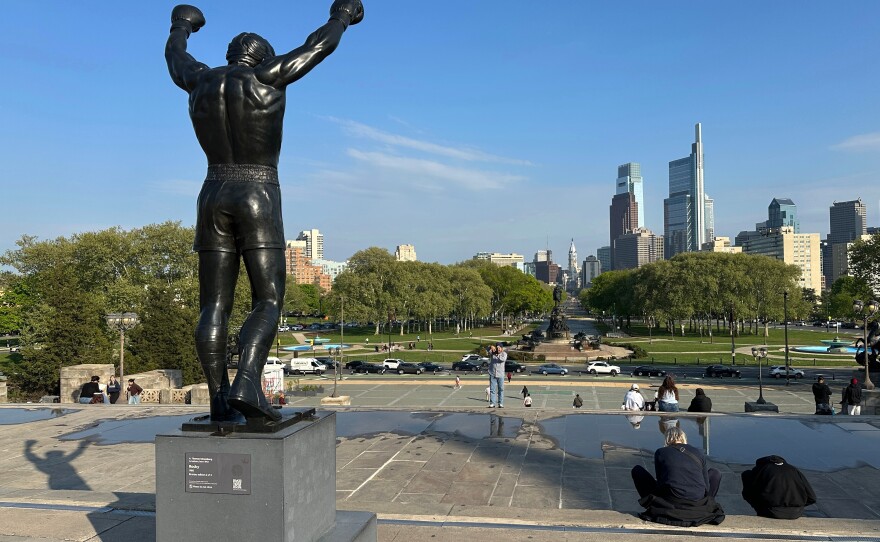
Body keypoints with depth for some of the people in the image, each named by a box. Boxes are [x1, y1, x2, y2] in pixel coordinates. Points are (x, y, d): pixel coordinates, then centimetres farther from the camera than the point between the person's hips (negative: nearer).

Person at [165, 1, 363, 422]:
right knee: (268, 303, -6)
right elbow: (320, 45, 7)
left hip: (214, 200, 5)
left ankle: (218, 399, -2)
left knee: (214, 306, 3)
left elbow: (174, 57, 30)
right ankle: (246, 386, -25)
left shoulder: (201, 82, 7)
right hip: (259, 204, -5)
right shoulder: (268, 77, -4)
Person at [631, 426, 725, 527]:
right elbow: (706, 486, 12)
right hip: (697, 505, 2)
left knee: (637, 470, 17)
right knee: (715, 474, 30)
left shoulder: (660, 453, 6)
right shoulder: (698, 453, 11)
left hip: (669, 502, -2)